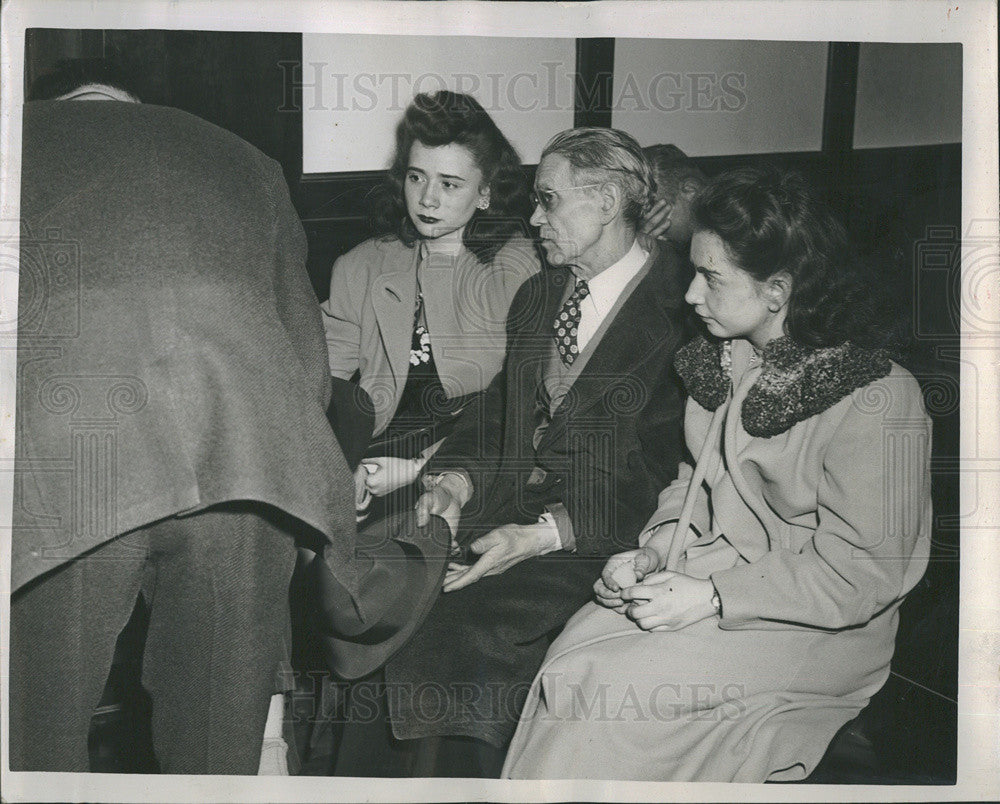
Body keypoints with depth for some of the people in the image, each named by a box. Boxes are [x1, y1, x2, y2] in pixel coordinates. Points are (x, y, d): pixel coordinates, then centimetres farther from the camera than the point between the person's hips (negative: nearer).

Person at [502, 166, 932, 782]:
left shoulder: (880, 400, -17)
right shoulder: (726, 361, 7)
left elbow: (864, 573, -16)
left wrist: (711, 596, -20)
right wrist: (656, 551, -3)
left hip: (815, 628, -6)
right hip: (704, 582, 6)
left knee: (605, 685, -23)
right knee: (570, 656, -19)